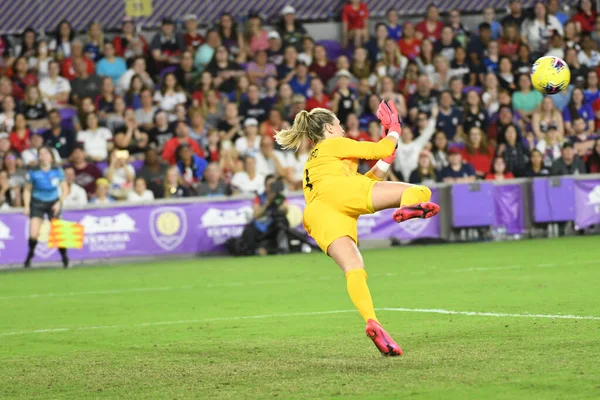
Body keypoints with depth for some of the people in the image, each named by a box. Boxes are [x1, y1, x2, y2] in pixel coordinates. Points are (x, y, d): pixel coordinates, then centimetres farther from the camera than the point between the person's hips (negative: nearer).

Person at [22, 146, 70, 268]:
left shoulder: (57, 171, -4)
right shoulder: (34, 172, -5)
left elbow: (65, 189, 5)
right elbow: (27, 190, 6)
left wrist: (59, 202, -9)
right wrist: (27, 206, -4)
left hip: (53, 203, 0)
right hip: (37, 204, 0)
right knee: (33, 235, -13)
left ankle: (64, 258, 13)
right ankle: (30, 255, 14)